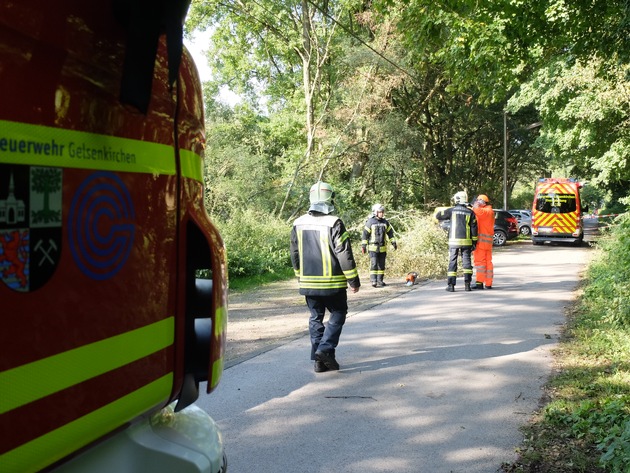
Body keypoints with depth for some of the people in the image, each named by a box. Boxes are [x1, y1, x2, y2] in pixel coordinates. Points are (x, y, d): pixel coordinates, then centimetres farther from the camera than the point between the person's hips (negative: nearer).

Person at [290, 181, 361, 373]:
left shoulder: (298, 223, 4)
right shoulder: (334, 223, -14)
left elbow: (294, 254, 12)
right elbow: (344, 254, -13)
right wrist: (353, 280, -5)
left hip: (308, 284, 5)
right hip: (332, 283, -5)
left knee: (316, 318, 13)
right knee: (338, 314, 11)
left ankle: (319, 360, 14)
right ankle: (325, 348, -4)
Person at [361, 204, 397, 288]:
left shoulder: (385, 222, 9)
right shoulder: (370, 222, -6)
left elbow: (390, 233, 17)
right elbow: (365, 234, -5)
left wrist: (394, 243, 13)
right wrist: (363, 246, -8)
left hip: (383, 248, 5)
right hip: (373, 247, -5)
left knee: (381, 265, 7)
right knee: (374, 264, -12)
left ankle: (380, 281, 15)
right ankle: (373, 281, -10)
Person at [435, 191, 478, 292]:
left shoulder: (452, 210, -1)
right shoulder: (470, 212, 4)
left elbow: (438, 215, 5)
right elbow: (474, 228, 2)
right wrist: (474, 242, 6)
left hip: (454, 241, -1)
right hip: (466, 241, 1)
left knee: (452, 262, 2)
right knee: (466, 261, 8)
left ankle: (451, 285, -1)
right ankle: (467, 284, 2)